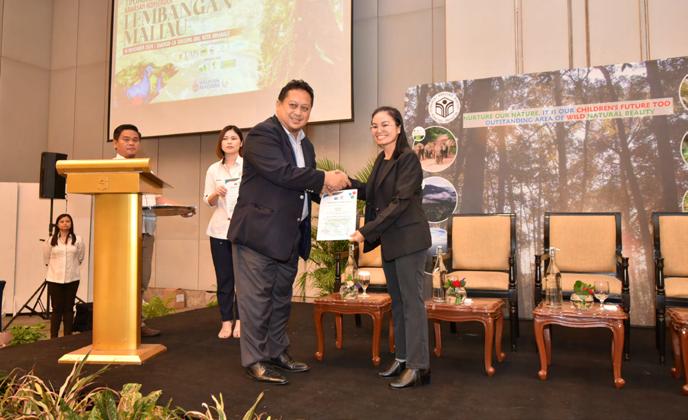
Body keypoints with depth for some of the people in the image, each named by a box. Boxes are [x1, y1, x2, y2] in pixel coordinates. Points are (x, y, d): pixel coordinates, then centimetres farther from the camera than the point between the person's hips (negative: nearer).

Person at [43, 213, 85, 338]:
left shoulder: (77, 240, -2)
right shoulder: (51, 240, -1)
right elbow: (46, 258, 12)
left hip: (72, 279, 0)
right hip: (54, 279, 0)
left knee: (68, 309, 7)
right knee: (56, 309, 4)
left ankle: (67, 337, 14)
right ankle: (53, 337, 12)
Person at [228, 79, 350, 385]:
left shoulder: (305, 145, 17)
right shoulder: (262, 135, -11)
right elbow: (281, 173, -24)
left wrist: (330, 190, 1)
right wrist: (325, 178, -18)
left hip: (289, 235, 9)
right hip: (259, 231, -8)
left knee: (281, 297, 16)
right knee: (256, 298, -1)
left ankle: (277, 353, 28)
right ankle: (254, 360, 10)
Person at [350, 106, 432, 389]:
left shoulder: (408, 158, -12)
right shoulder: (381, 160, 13)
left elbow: (400, 202, -19)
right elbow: (372, 195, 19)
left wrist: (367, 231, -21)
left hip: (408, 238, -8)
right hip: (389, 239, 8)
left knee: (411, 300, -4)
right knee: (397, 300, 13)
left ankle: (418, 366, 4)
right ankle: (402, 358, 24)